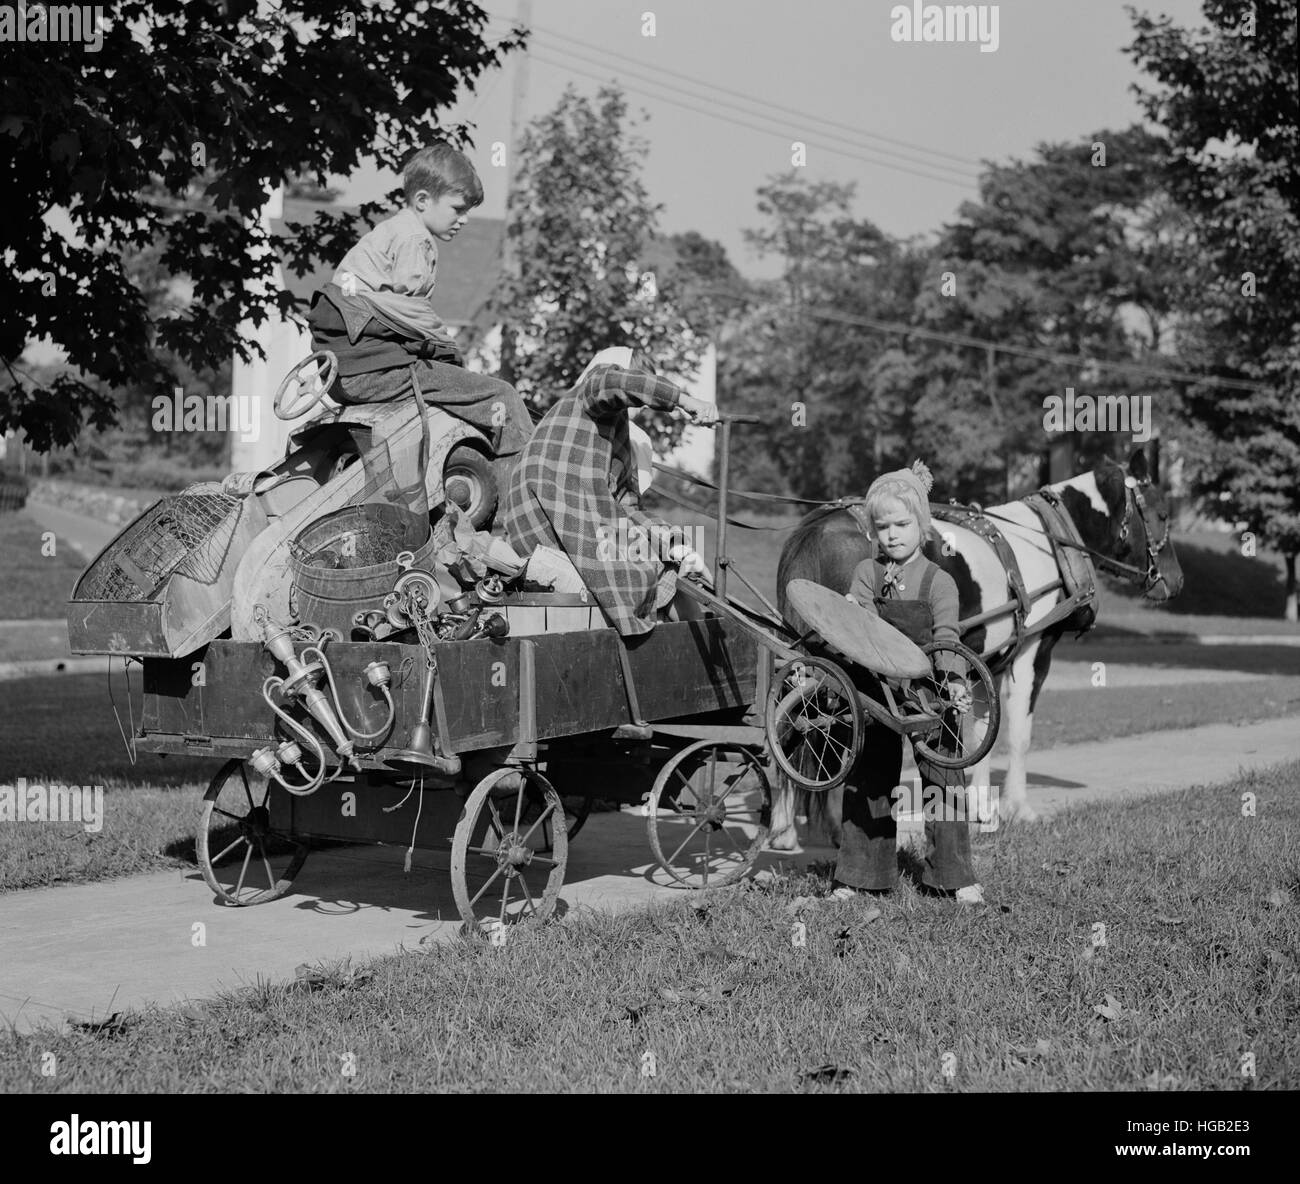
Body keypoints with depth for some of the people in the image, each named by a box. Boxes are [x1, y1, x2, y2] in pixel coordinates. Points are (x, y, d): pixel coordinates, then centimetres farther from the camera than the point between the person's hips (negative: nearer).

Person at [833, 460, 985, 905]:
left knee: (942, 781, 0)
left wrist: (954, 681, -31)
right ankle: (858, 874, 16)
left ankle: (955, 876, 9)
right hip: (874, 693, 2)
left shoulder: (938, 581, -4)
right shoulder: (866, 574, 3)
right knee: (867, 781, 7)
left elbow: (946, 637, -15)